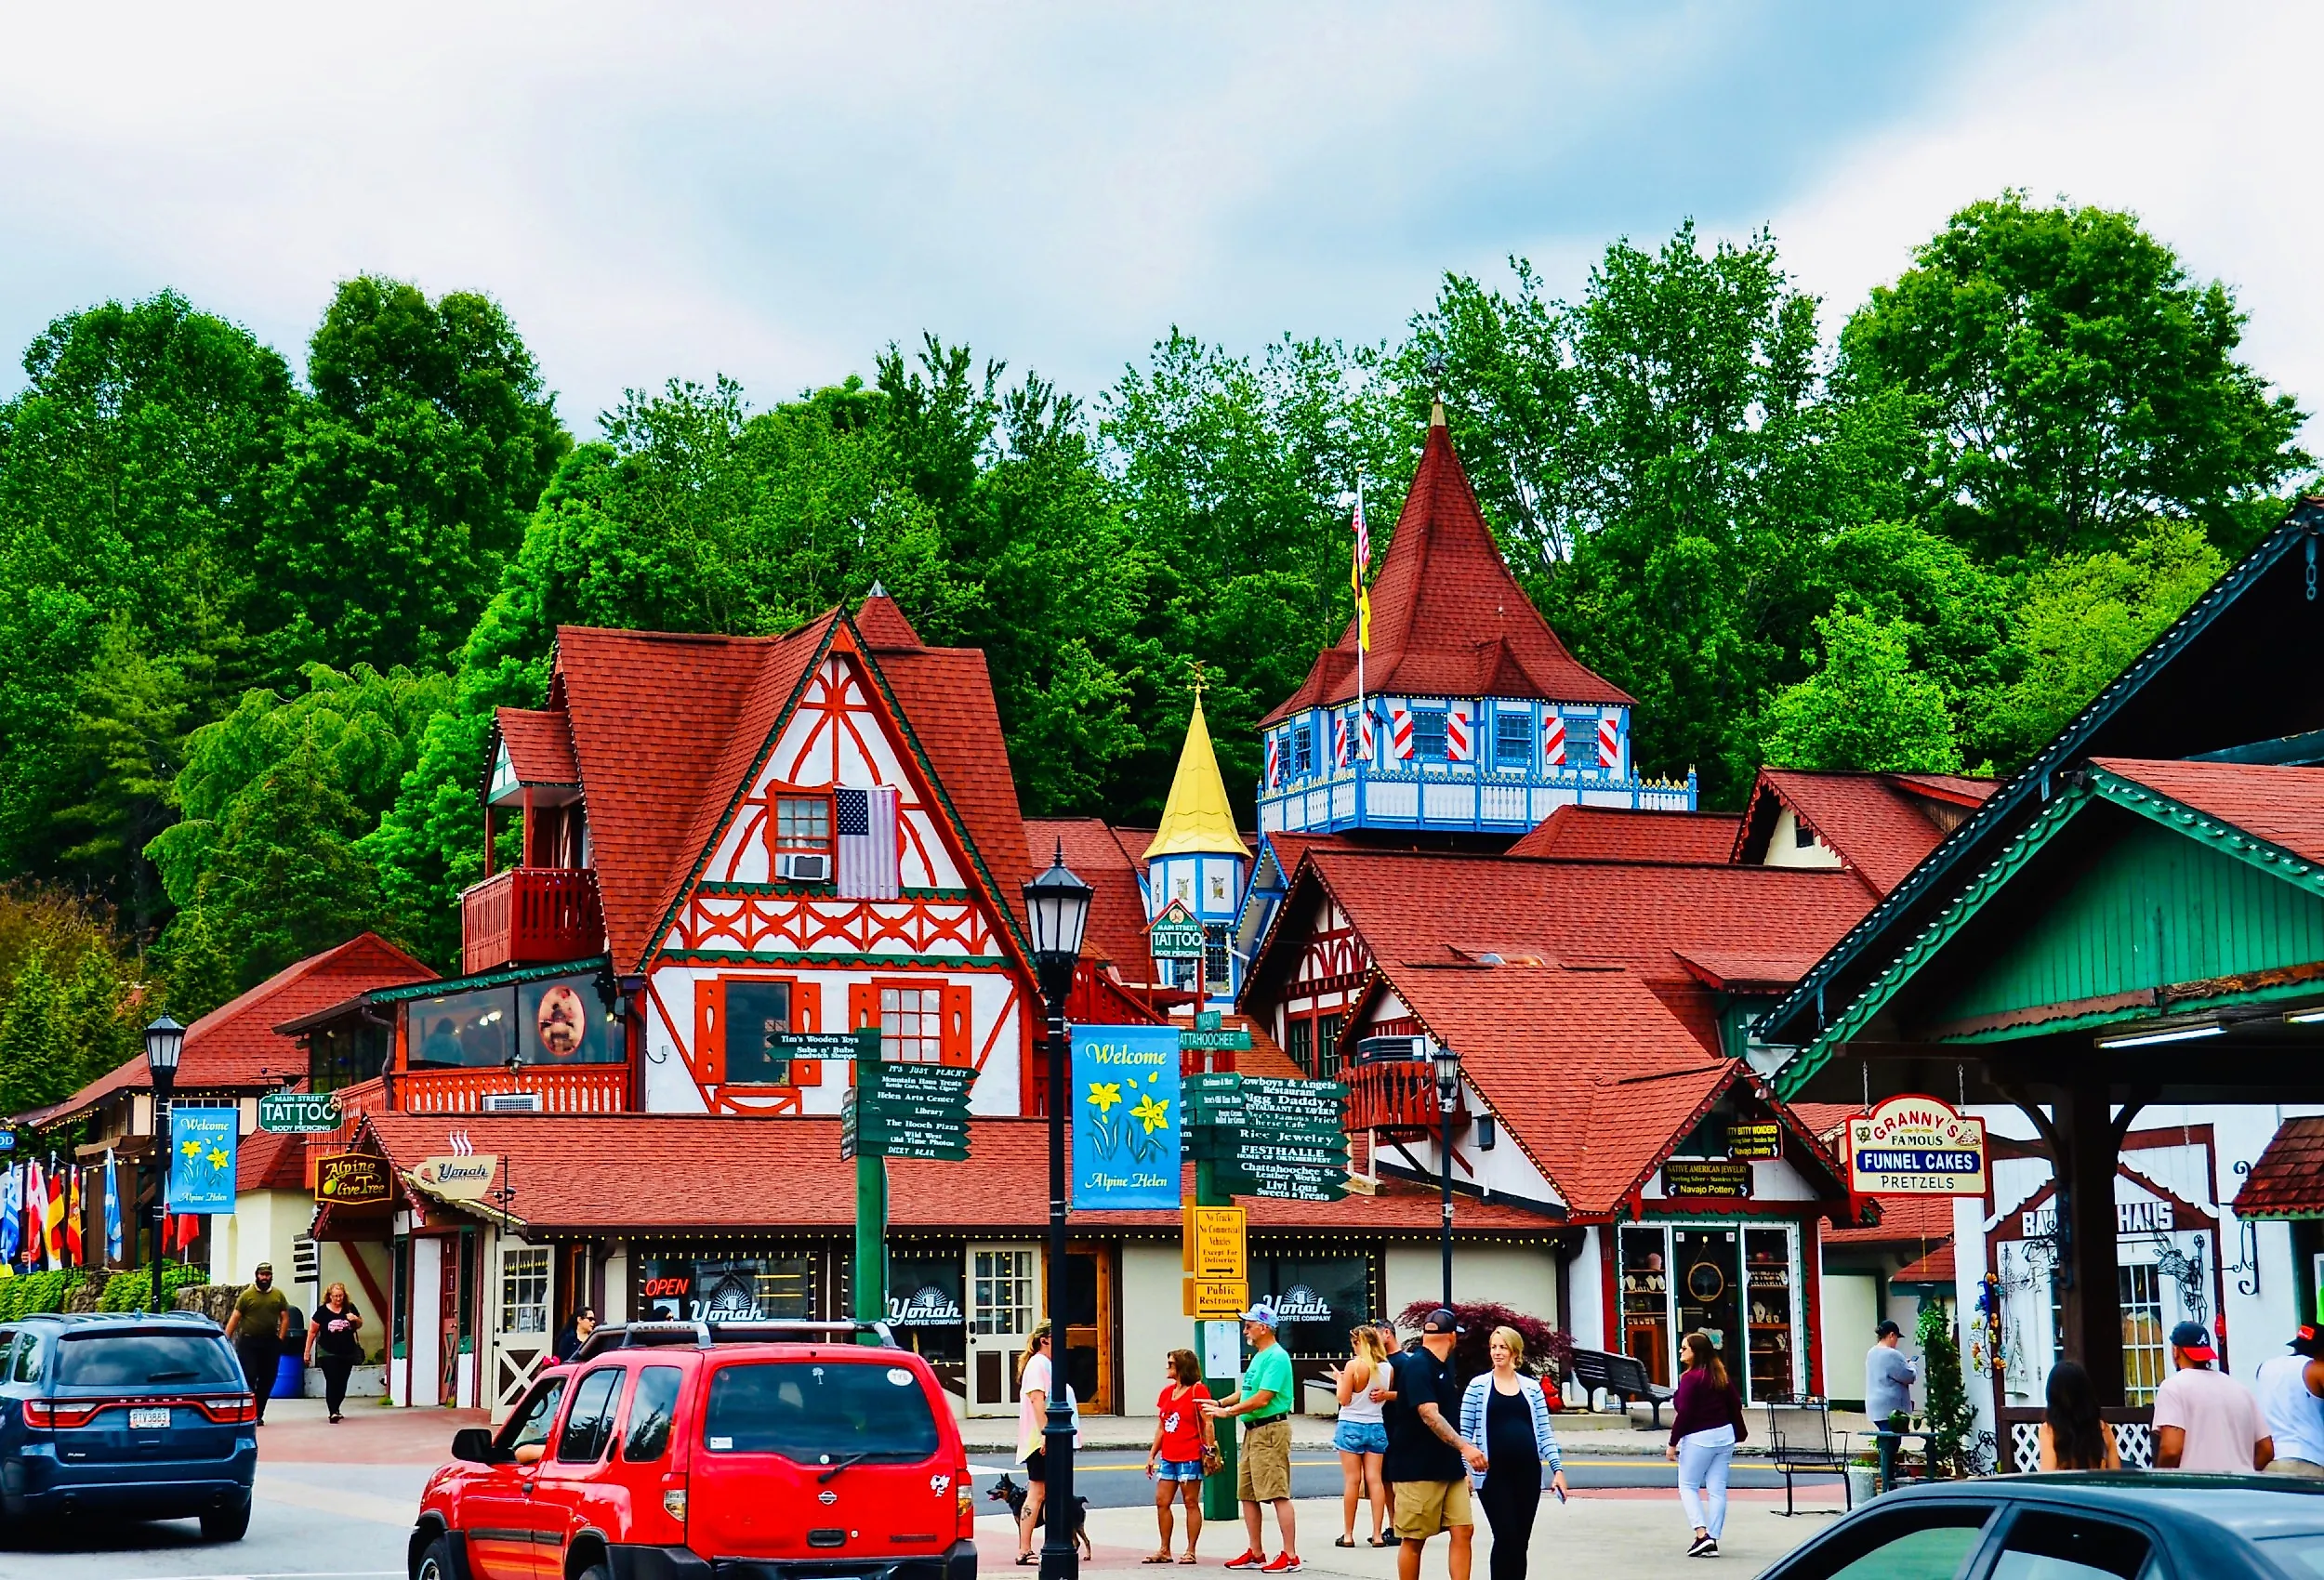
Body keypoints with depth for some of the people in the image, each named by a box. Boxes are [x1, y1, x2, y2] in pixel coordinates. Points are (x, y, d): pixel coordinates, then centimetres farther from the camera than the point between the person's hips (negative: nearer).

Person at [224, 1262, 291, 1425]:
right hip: (248, 1342, -3)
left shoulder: (278, 1295, 7)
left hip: (270, 1343, 3)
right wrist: (226, 1339, -7)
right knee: (248, 1377, -8)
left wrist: (280, 1338, -3)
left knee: (267, 1380, 6)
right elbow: (235, 1318, -1)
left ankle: (259, 1414, 15)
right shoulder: (246, 1295, 0)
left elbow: (285, 1318, 7)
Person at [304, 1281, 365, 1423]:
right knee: (332, 1382, -12)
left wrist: (356, 1319, -10)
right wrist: (307, 1351, 1)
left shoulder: (350, 1308, 0)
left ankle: (335, 1409, 27)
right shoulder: (322, 1311, -7)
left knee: (342, 1384, 9)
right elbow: (312, 1331, 0)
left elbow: (359, 1325, 14)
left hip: (347, 1353, 3)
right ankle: (333, 1412, -12)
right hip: (329, 1354, -3)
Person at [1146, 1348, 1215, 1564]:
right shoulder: (1166, 1392, 13)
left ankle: (1191, 1551, 5)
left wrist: (1210, 1450, -17)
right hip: (1168, 1457, 7)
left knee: (1191, 1502, 0)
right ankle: (1164, 1551, 13)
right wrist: (1152, 1455, 14)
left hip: (1190, 1456, -7)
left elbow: (1208, 1424, -11)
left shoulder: (1198, 1391, -7)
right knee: (1162, 1501, 5)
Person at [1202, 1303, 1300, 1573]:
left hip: (1271, 1429, -10)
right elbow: (1247, 1391, 24)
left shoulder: (1277, 1357, -15)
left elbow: (1262, 1399, -20)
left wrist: (1227, 1411, -15)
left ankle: (1291, 1556, -9)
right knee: (1247, 1494, 12)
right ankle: (1256, 1554, 20)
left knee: (1278, 1494, -10)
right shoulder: (1258, 1356, 17)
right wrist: (1220, 1403, 10)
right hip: (1253, 1431, 10)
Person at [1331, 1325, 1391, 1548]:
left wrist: (1339, 1379, 6)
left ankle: (1348, 1534, 4)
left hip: (1352, 1426, -4)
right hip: (1376, 1427, 4)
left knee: (1352, 1481, 0)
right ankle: (1377, 1534, 1)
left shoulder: (1354, 1365, -12)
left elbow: (1344, 1399, -10)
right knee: (1374, 1479, 4)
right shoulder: (1386, 1367, 0)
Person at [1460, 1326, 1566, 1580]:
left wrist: (1557, 1468, 1)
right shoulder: (1479, 1385, 2)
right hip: (1493, 1473, -3)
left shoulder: (1532, 1386, 9)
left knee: (1521, 1541, 6)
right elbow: (1464, 1432, 2)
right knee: (1506, 1538, -9)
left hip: (1528, 1472, 3)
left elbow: (1544, 1432, 9)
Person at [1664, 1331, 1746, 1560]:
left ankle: (1702, 1535, -9)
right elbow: (1735, 1404, 13)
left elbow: (1684, 1413, -18)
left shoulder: (1691, 1378, -15)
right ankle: (1713, 1542, 8)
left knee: (1687, 1486, 6)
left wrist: (1672, 1443, -12)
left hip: (1698, 1438, -7)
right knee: (1717, 1489, 7)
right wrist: (1739, 1433, 24)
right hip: (1725, 1435, 7)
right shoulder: (1721, 1374, 7)